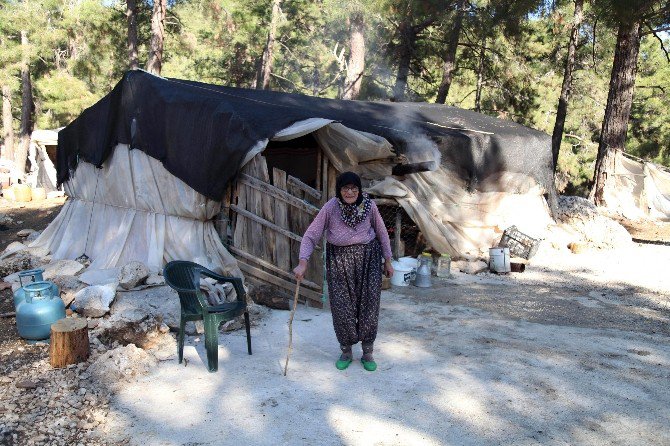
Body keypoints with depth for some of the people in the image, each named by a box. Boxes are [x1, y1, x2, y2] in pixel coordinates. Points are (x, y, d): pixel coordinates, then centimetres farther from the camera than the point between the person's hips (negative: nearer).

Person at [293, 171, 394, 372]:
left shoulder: (369, 205, -9)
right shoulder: (330, 208, -14)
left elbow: (381, 233, 4)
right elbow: (311, 235, -13)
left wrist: (387, 261, 8)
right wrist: (302, 263, -24)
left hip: (368, 257, 1)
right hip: (339, 259, -1)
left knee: (369, 304, 4)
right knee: (341, 306, 2)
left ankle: (367, 353, 21)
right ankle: (346, 351, 23)